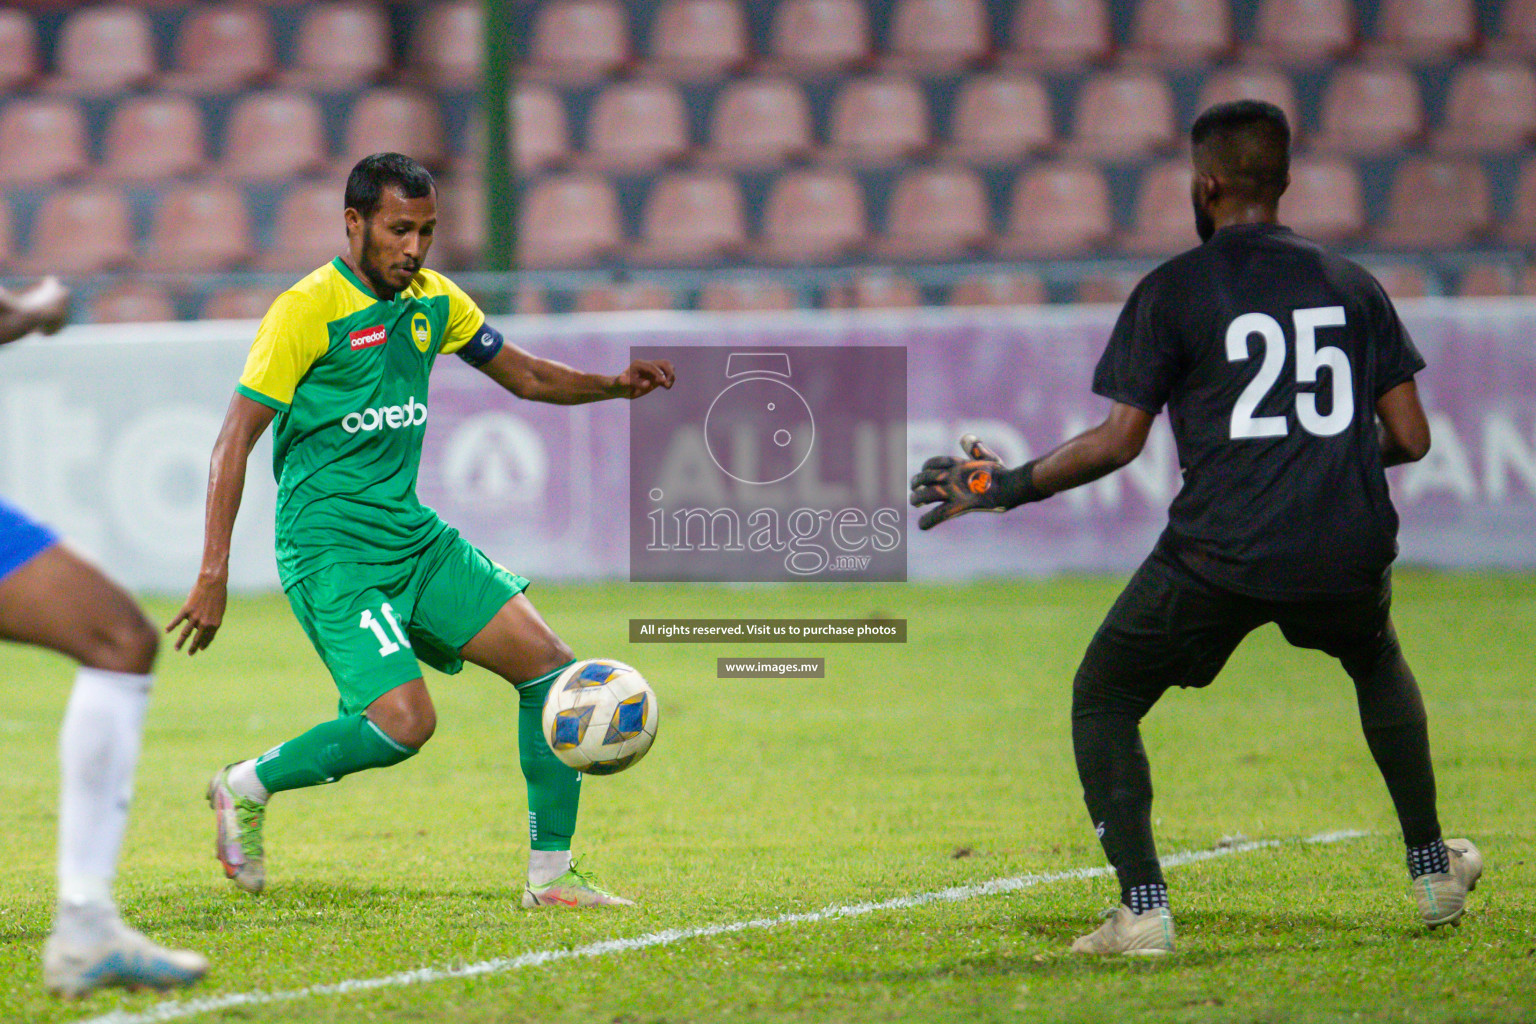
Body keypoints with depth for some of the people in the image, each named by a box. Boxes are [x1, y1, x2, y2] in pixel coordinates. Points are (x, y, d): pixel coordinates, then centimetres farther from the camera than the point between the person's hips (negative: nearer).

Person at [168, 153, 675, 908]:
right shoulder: (306, 311, -12)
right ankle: (246, 787, 3)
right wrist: (214, 574, -19)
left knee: (548, 664, -3)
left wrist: (612, 385, -1)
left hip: (413, 534, 8)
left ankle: (551, 873, 4)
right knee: (405, 722, -21)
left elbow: (525, 376, 20)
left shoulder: (431, 301, 9)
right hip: (332, 549, -7)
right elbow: (234, 443, -13)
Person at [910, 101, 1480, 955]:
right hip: (1349, 551, 4)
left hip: (1223, 556, -4)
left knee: (1103, 700, 14)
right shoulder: (1353, 286, 11)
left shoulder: (1173, 291, 1)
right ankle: (1434, 872, 35)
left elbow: (1119, 441, -4)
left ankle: (1144, 908, -1)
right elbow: (1411, 438, 9)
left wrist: (1004, 489, 6)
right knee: (1377, 662, 36)